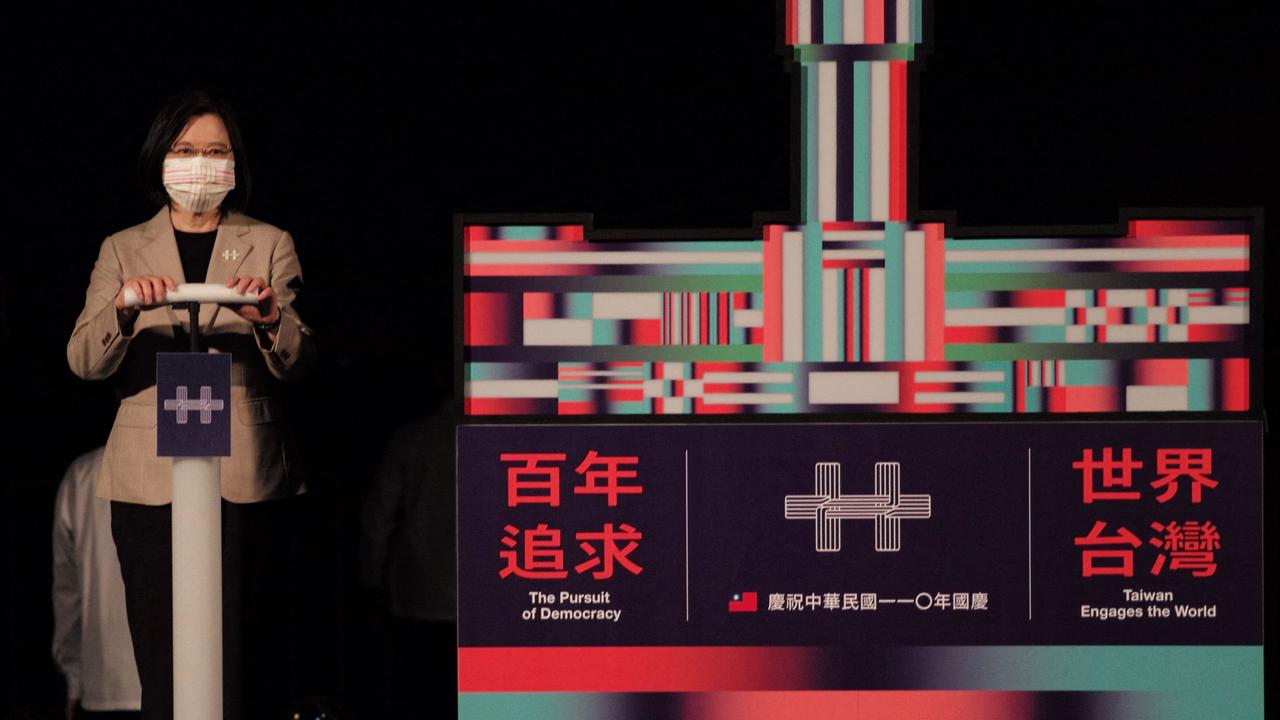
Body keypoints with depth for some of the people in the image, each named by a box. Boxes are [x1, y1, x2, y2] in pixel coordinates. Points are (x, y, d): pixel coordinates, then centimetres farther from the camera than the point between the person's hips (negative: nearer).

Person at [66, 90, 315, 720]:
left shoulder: (269, 245, 12)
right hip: (151, 476, 1)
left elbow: (296, 362, 1)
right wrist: (123, 308, -21)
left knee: (247, 656, -5)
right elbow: (84, 361, 0)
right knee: (163, 662, -3)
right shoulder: (123, 251, 13)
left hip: (248, 477, 0)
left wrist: (271, 318, -21)